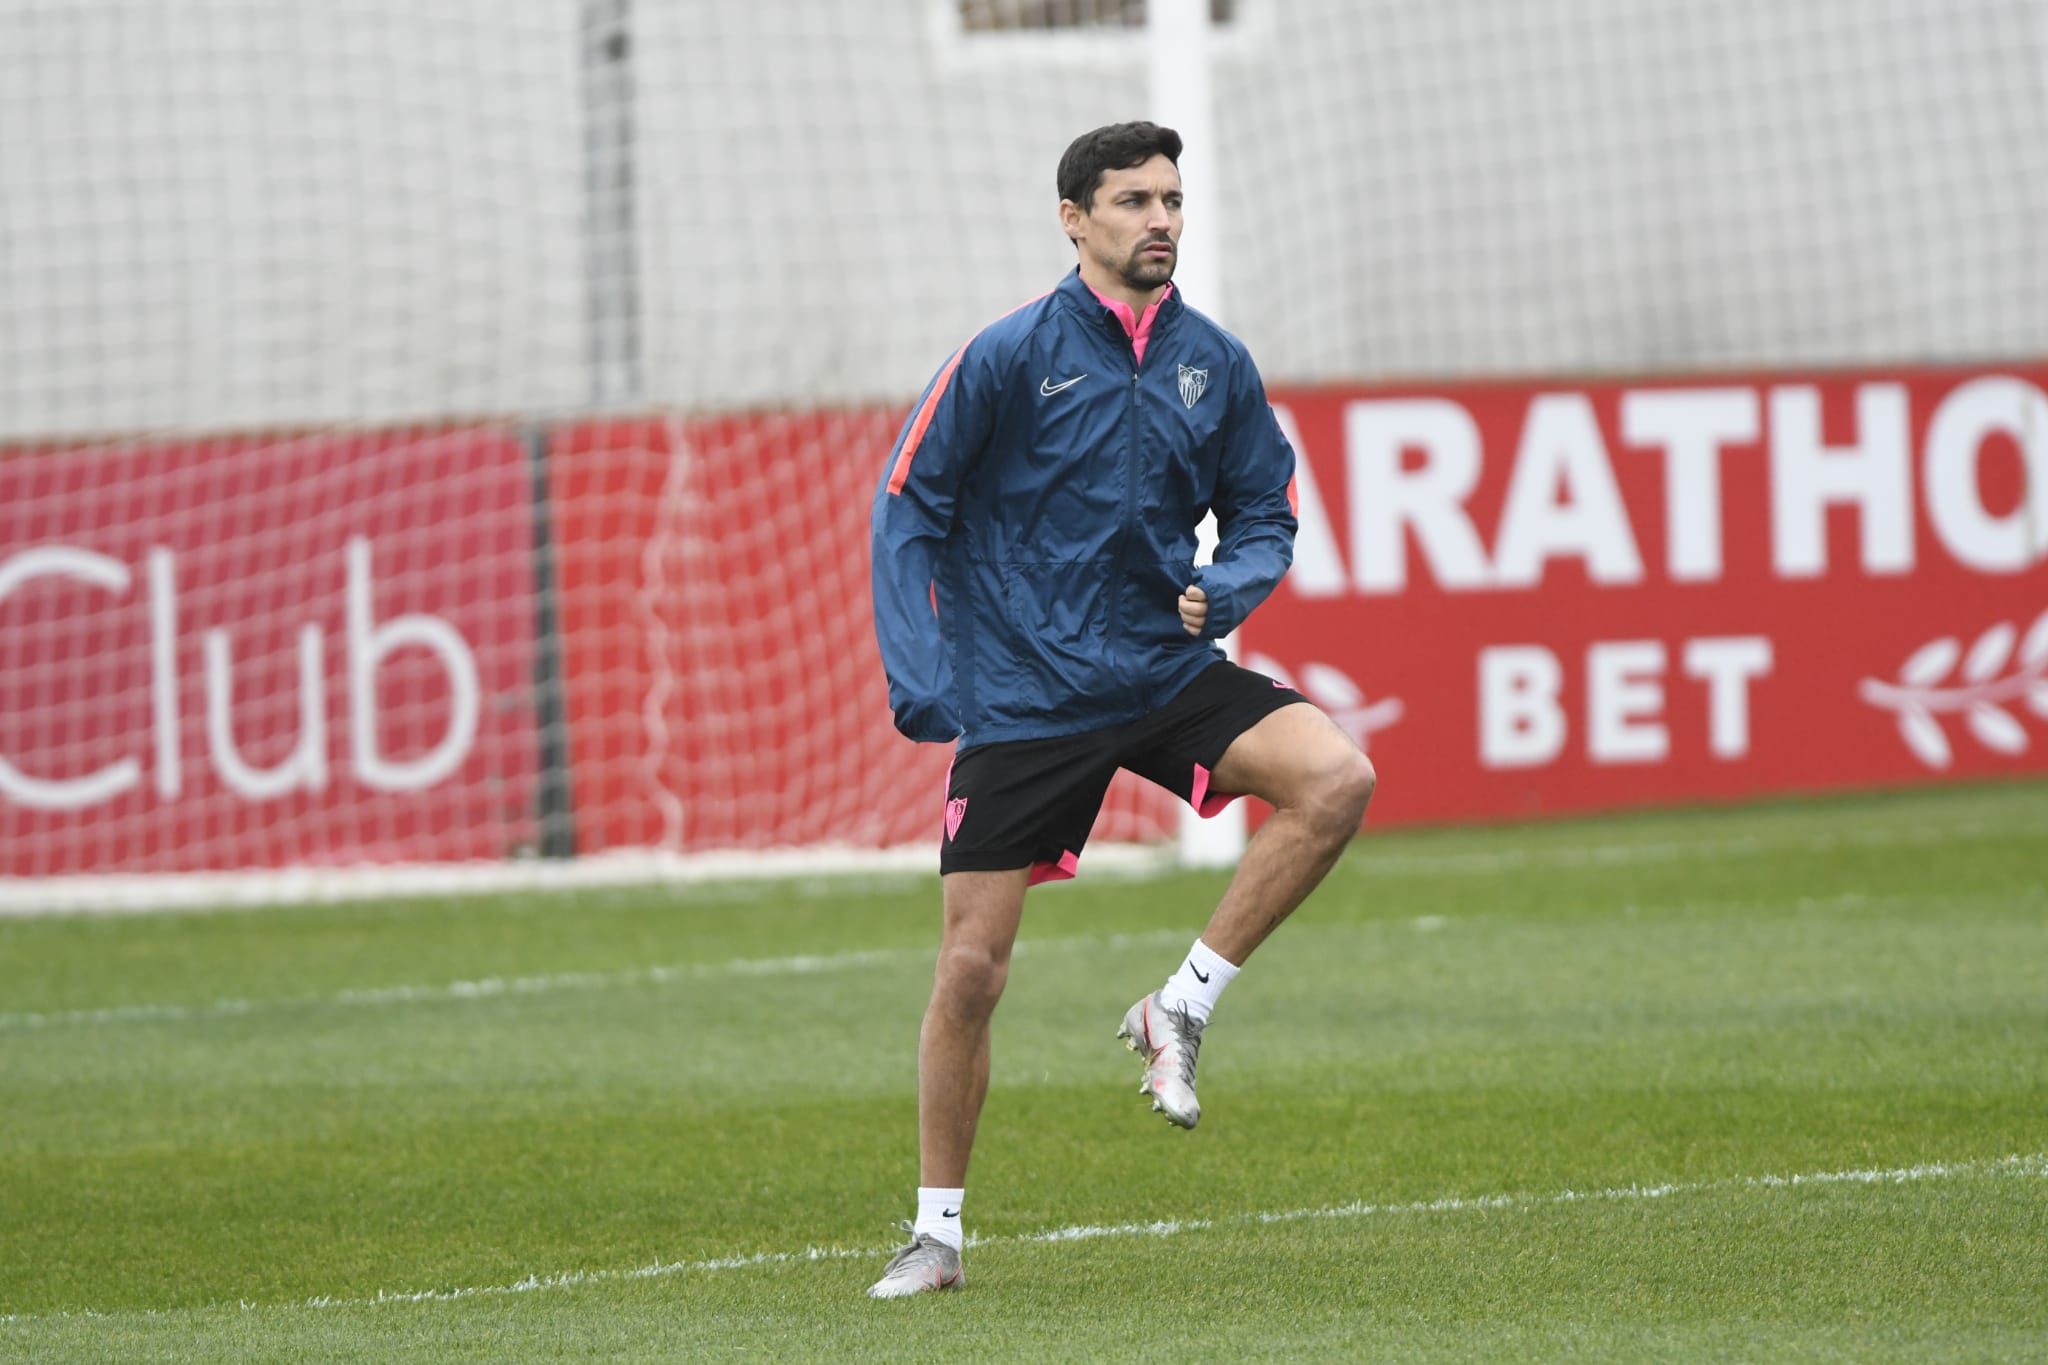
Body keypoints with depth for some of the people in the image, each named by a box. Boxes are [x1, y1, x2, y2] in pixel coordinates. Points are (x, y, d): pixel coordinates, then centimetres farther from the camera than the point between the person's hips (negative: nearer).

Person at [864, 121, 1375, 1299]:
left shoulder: (1215, 364, 3)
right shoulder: (1010, 356, -8)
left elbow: (1266, 519, 12)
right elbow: (909, 507, -3)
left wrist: (1223, 592, -10)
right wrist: (917, 671, -11)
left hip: (1168, 669, 3)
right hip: (1022, 699, -3)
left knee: (1337, 778, -22)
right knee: (972, 963, -3)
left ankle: (1181, 1011, -8)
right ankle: (938, 1230, 14)